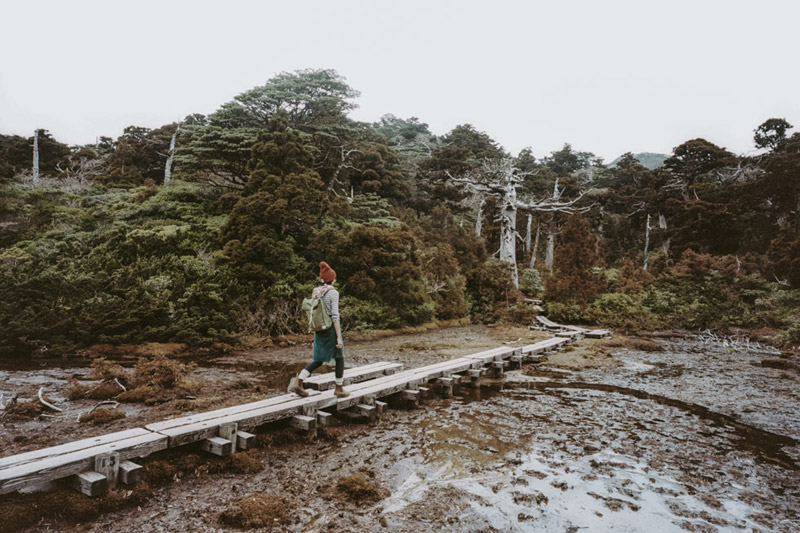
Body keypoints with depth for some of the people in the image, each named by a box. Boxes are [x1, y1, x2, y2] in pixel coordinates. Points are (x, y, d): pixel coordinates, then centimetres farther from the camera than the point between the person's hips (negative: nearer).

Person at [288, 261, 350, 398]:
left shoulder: (315, 292, 8)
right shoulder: (333, 293, -13)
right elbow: (335, 316, -18)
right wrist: (339, 337, -17)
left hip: (319, 330, 6)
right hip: (332, 329, -6)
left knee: (318, 361, 12)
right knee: (339, 358, 12)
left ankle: (298, 381, -5)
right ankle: (339, 389, 19)